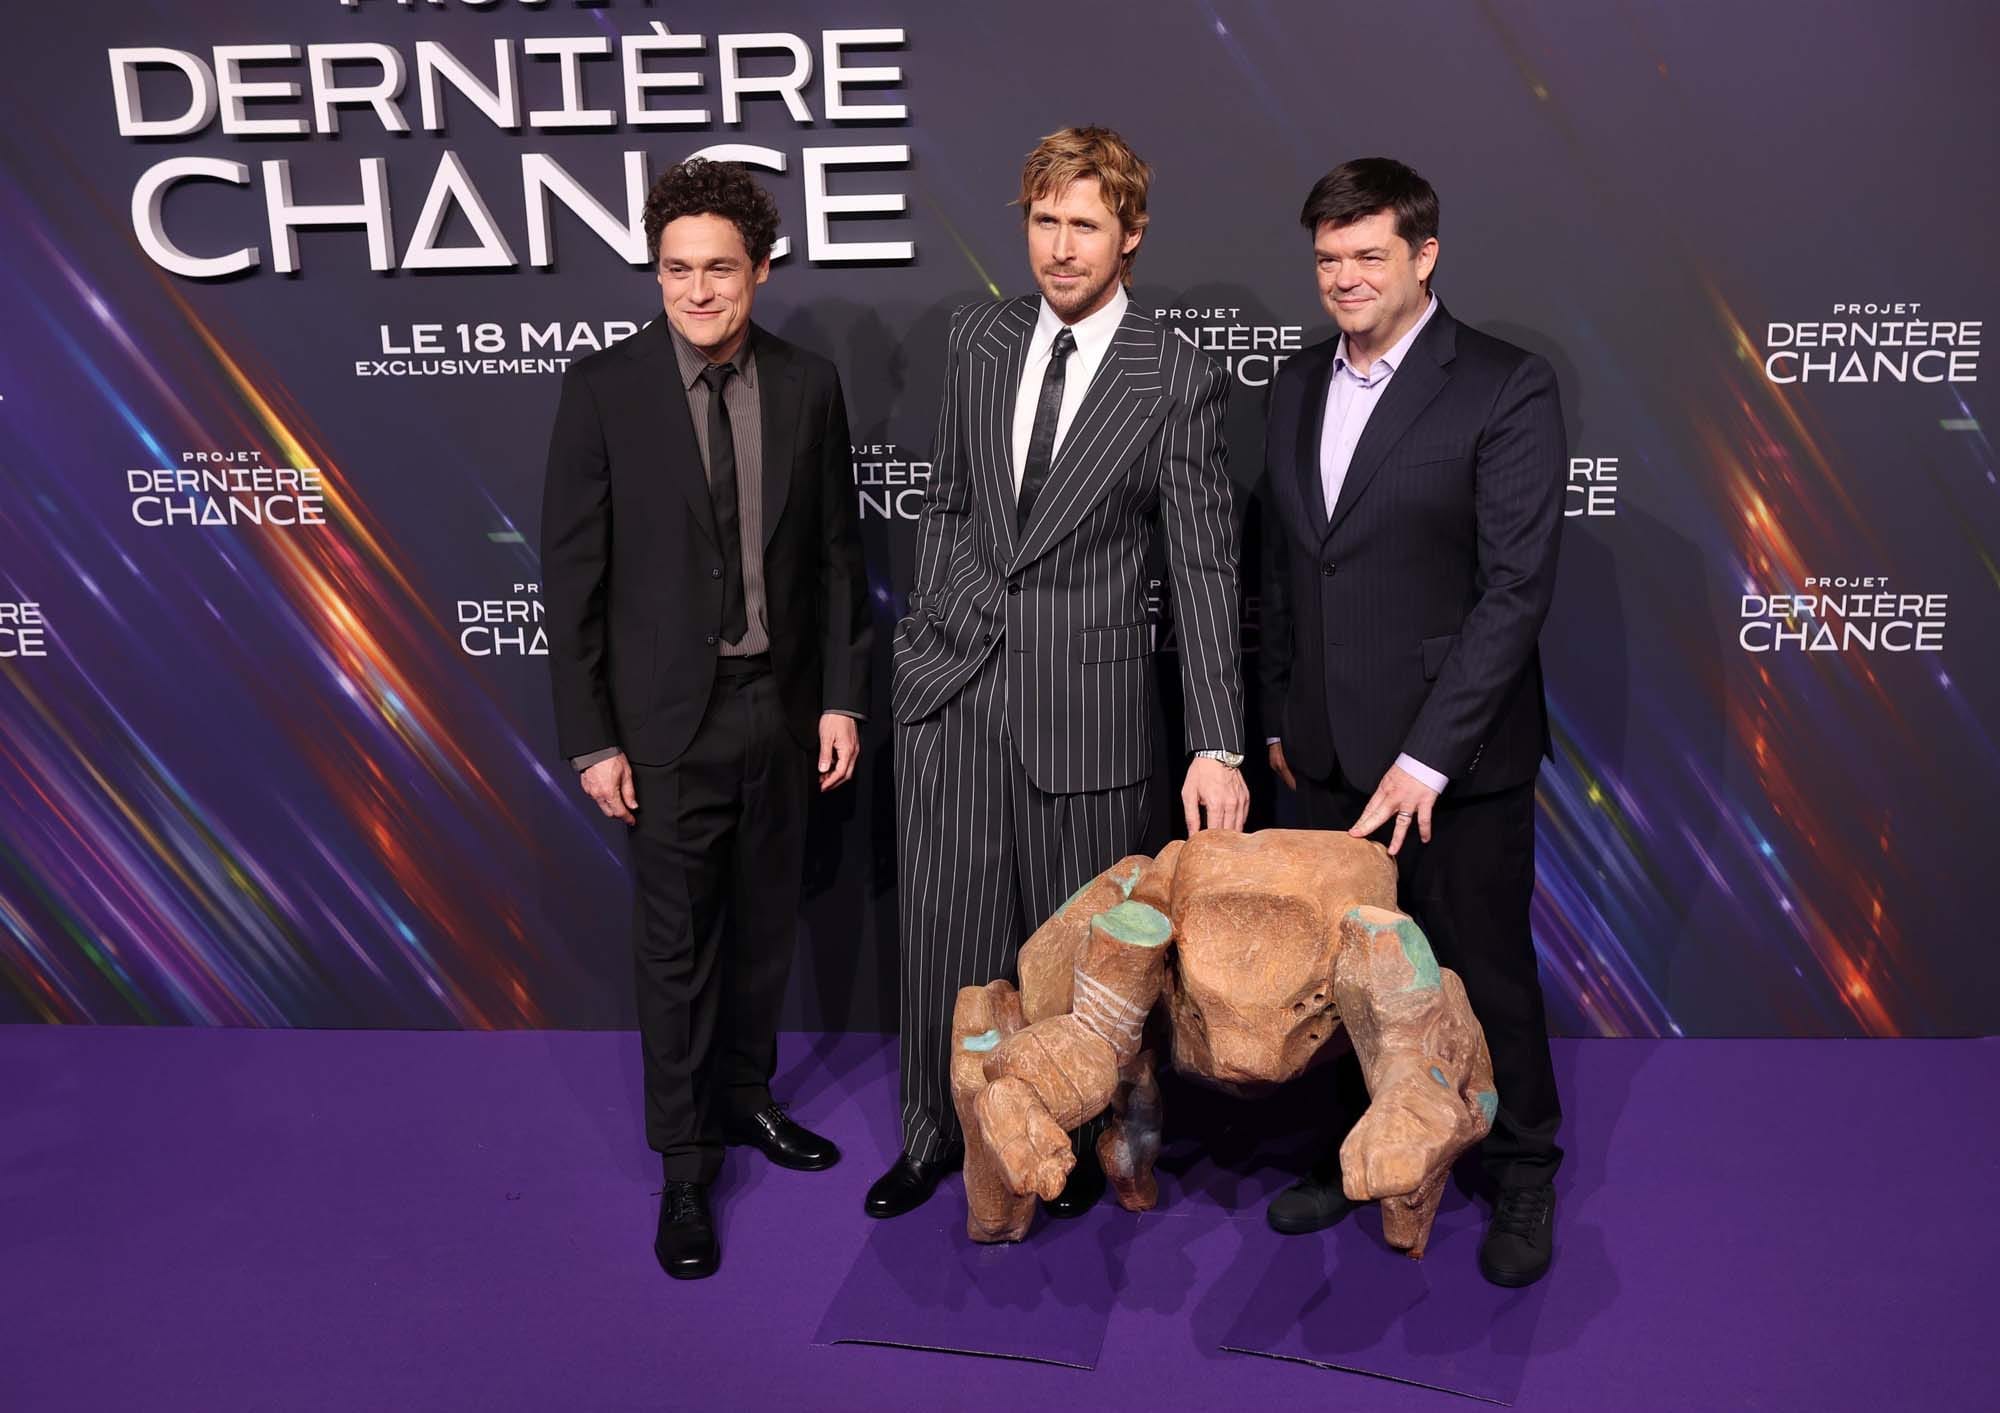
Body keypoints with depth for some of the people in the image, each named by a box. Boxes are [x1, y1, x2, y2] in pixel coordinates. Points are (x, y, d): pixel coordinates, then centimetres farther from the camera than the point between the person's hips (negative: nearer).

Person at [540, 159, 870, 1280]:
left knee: (766, 924, 16)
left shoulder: (808, 386, 0)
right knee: (679, 945, 5)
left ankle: (746, 1096, 38)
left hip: (783, 703, 3)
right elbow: (573, 575, -7)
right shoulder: (605, 389, -9)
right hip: (670, 715, -3)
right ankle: (685, 1166, 21)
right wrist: (591, 737, -9)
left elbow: (837, 553, 6)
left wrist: (842, 696, 2)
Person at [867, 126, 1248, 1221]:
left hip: (1084, 698, -3)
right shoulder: (979, 338, 7)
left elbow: (1204, 568, -8)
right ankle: (936, 1131, 33)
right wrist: (924, 635, 11)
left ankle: (1079, 1136, 35)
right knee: (943, 929, 11)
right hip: (949, 681, 4)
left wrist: (1217, 746, -14)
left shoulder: (1177, 381, -6)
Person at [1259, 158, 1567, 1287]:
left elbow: (1518, 585, -15)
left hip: (1457, 760, -5)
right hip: (1331, 756, 5)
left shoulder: (1506, 388, -10)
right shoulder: (1299, 387, 10)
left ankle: (1523, 1174, 30)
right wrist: (1281, 718, 13)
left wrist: (1427, 756, -18)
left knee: (1487, 973, 9)